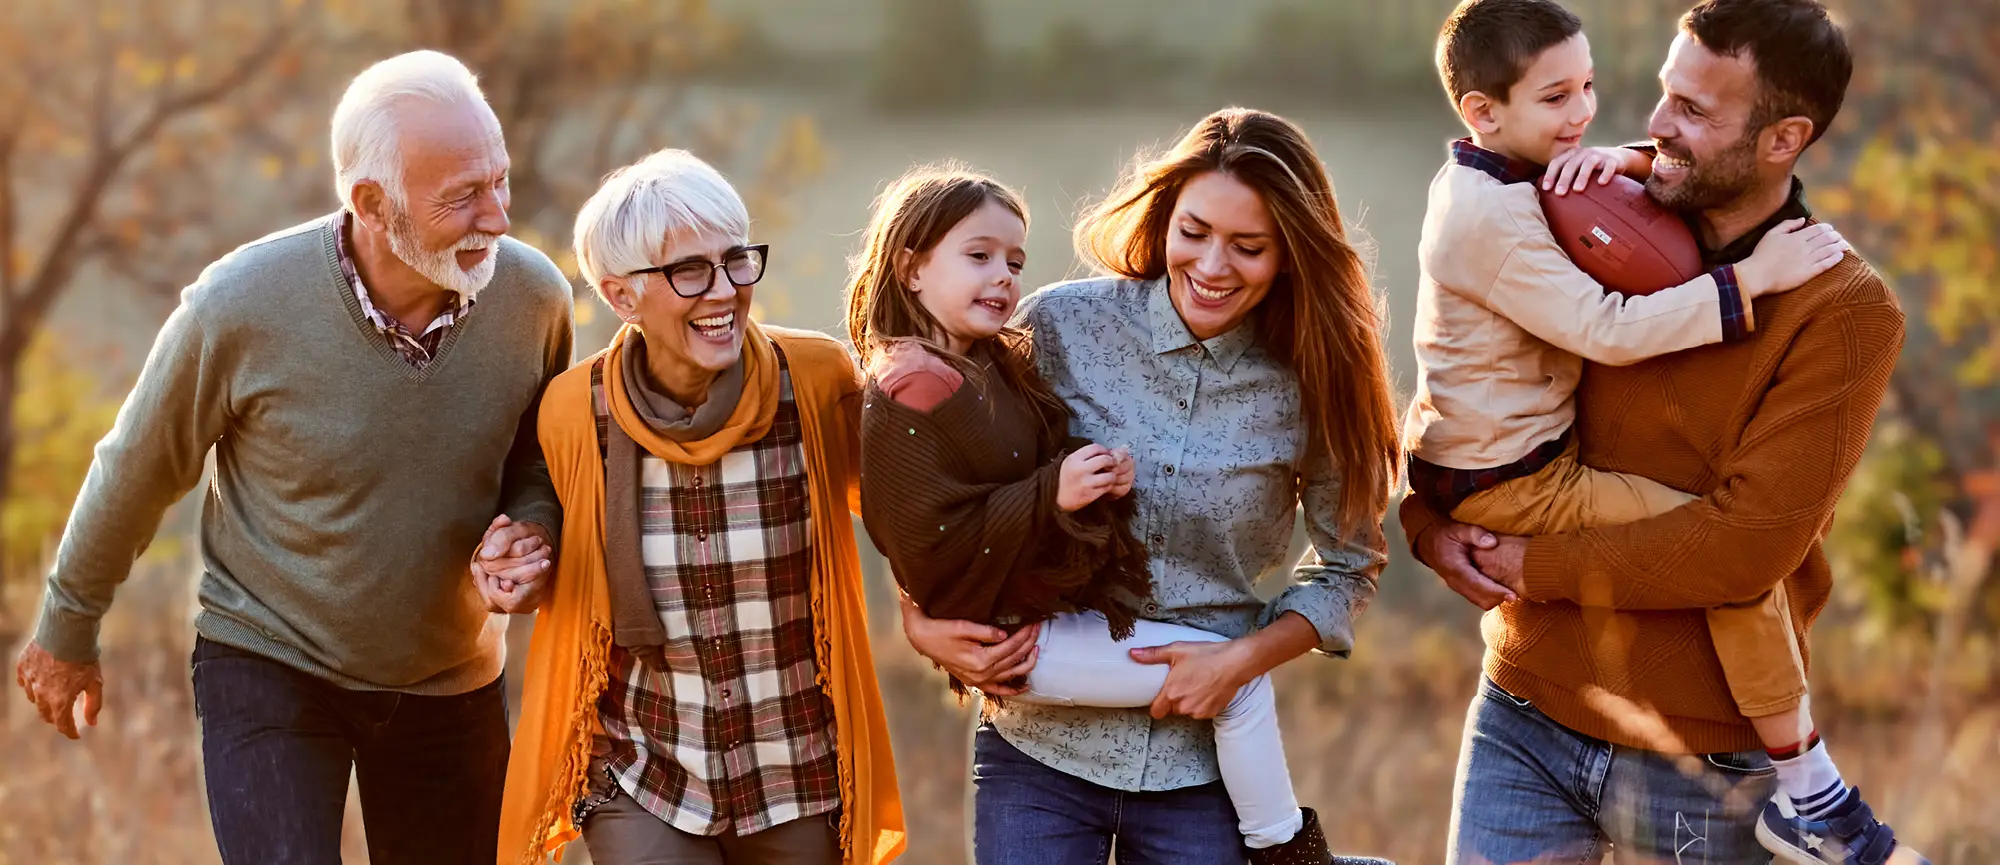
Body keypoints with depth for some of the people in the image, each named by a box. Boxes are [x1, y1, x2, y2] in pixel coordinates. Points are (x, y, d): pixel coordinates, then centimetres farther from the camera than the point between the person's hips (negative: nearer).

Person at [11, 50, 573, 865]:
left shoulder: (532, 294, -15)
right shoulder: (242, 306, -24)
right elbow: (137, 470, -6)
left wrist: (531, 531, -17)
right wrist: (68, 626, 6)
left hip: (450, 676, 4)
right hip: (268, 665, -4)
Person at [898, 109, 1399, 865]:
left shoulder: (1309, 385, -4)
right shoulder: (1062, 326, -6)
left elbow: (1349, 567, 6)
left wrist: (1244, 658, -7)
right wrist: (923, 621, -8)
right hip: (1039, 750, 0)